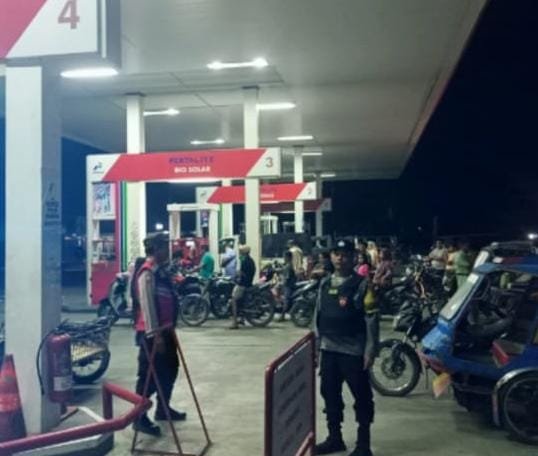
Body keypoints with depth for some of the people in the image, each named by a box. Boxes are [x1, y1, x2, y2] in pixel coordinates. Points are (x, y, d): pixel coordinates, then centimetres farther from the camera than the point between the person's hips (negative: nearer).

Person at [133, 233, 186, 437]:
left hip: (164, 329, 10)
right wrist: (154, 333, -24)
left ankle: (163, 408, 33)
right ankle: (140, 418, 8)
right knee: (149, 375, -3)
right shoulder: (147, 273, -18)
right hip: (151, 332, -10)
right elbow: (147, 304, -23)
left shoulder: (161, 270, 12)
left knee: (170, 369, 18)